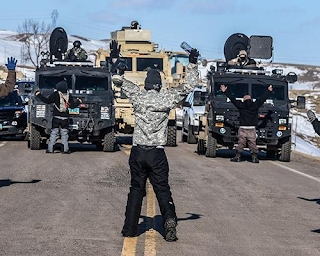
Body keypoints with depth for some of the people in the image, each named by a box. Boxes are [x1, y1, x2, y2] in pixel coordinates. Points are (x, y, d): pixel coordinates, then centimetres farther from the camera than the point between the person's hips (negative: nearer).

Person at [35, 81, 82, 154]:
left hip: (56, 117, -1)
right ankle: (65, 149, 2)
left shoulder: (55, 94, -6)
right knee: (64, 134, 7)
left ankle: (50, 149, 2)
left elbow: (47, 101, -10)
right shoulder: (69, 96, 2)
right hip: (65, 118, 2)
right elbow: (72, 106, 4)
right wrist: (78, 101, 23)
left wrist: (39, 94, -1)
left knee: (53, 133, 3)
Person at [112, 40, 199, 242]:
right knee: (162, 189, 3)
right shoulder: (166, 99, -4)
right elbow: (188, 86, 3)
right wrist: (193, 64, 10)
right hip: (157, 154, -2)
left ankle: (130, 228, 11)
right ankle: (169, 219, -19)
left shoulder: (138, 96, 0)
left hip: (138, 152, 2)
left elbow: (119, 80, 10)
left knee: (136, 189, 11)